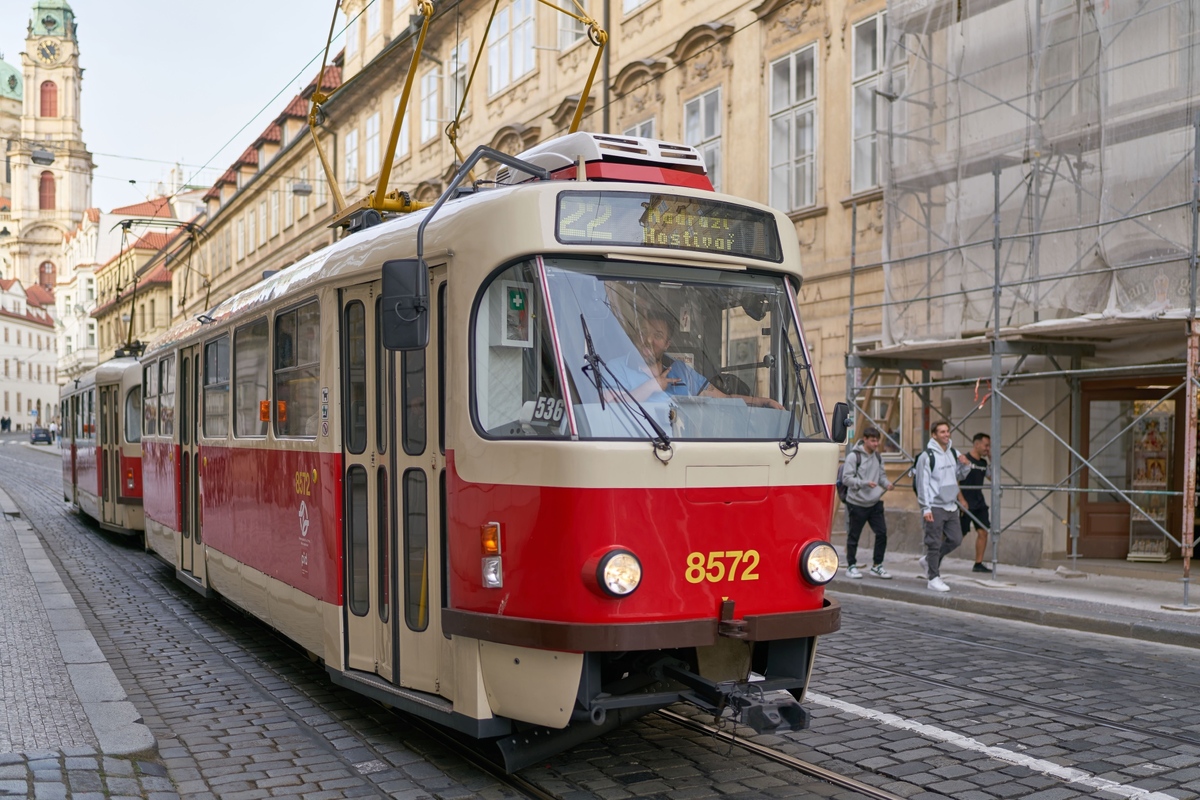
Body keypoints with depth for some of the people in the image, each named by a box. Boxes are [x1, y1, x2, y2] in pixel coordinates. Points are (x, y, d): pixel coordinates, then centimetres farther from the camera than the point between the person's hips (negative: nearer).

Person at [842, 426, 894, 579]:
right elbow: (846, 478, -14)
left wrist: (886, 483, -6)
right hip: (857, 503, -5)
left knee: (882, 533, 1)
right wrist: (864, 483, -25)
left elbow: (881, 475, 16)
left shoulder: (878, 456, 9)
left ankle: (877, 566, 14)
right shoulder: (854, 456, -11)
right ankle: (851, 566, 18)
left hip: (875, 503, 6)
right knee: (854, 536, 4)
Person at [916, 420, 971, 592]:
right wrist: (926, 508, -17)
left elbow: (959, 476, 20)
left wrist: (965, 465, -2)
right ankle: (934, 578, 7)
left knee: (956, 539, 9)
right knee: (934, 543, -3)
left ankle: (929, 560, 27)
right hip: (935, 507, -7)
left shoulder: (953, 453, 11)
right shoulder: (927, 456, -11)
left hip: (951, 506, 7)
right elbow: (923, 483, -13)